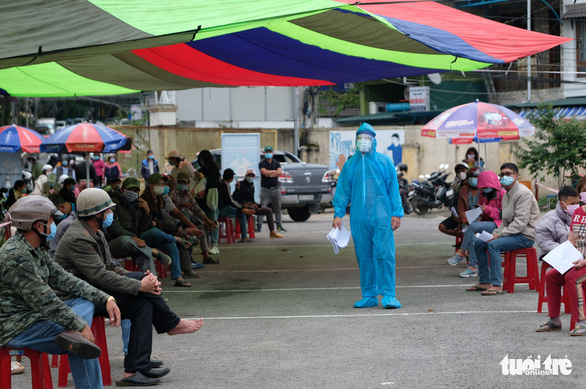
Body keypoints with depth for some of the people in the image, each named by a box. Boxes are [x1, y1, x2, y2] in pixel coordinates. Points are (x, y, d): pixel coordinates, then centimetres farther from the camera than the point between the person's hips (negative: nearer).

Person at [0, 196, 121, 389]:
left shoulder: (36, 251, 11)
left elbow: (62, 278, 9)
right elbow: (44, 300, -25)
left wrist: (105, 299, 0)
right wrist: (80, 325, -21)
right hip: (16, 329, -11)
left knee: (85, 302, 2)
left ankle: (72, 336, -23)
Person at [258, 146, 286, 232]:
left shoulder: (276, 163, 11)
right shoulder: (262, 163, 1)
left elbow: (280, 172, -6)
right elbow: (264, 172, -16)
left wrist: (269, 174, -12)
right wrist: (274, 171, -5)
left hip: (275, 189, 4)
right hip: (265, 189, -4)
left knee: (277, 208, 8)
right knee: (262, 208, -9)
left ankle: (279, 225, 16)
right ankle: (258, 226, -7)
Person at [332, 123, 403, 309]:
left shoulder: (384, 161, 5)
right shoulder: (350, 164, 11)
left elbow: (393, 188, 6)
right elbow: (343, 190, 14)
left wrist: (396, 213, 0)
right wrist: (338, 213, 6)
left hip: (381, 216, -3)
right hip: (358, 218, 3)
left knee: (384, 254, -10)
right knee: (364, 257, 6)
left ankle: (388, 295, -6)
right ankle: (369, 295, 13)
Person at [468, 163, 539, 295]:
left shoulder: (523, 193, -16)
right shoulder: (507, 194, 15)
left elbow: (520, 222, -23)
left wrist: (499, 234, -21)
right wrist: (496, 232, 1)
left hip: (525, 236, -10)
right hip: (513, 233, 10)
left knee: (493, 245, -29)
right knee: (479, 243, 4)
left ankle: (496, 285, -29)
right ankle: (484, 282, 8)